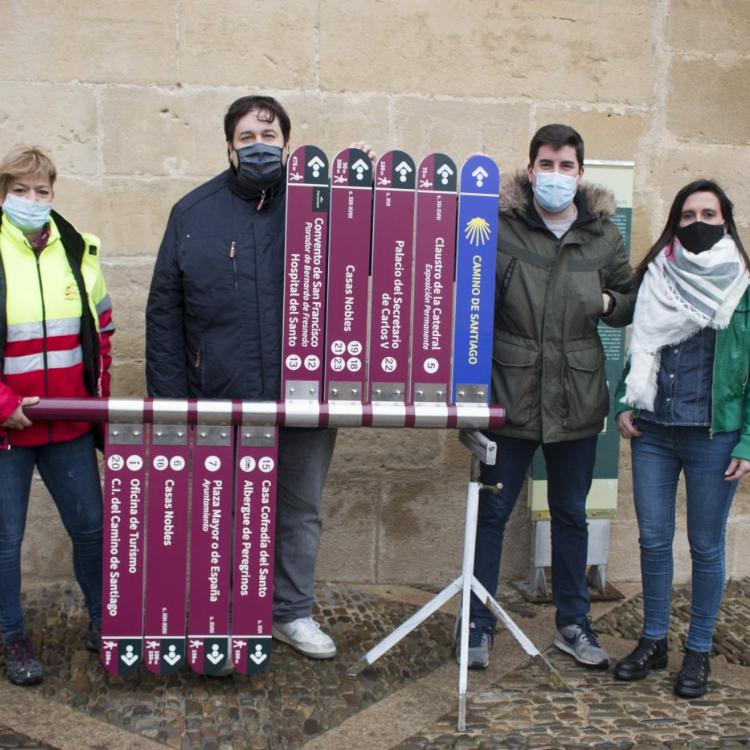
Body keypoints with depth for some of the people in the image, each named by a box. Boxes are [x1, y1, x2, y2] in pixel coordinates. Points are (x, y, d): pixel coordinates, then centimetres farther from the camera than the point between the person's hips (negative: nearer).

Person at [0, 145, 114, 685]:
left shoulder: (78, 252, 6)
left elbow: (101, 331, 13)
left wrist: (99, 397, 8)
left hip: (70, 425, 3)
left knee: (91, 525, 10)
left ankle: (101, 619, 30)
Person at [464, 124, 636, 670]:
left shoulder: (604, 235, 5)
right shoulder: (500, 228, -5)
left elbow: (631, 303, 15)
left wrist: (609, 303, -6)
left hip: (577, 399, 3)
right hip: (511, 395, -3)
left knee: (571, 515, 15)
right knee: (492, 513, 6)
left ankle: (573, 623, 30)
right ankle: (479, 623, 20)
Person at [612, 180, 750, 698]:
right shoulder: (655, 279, 7)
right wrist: (624, 404, 3)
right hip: (653, 432, 3)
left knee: (706, 546, 7)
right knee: (653, 540, 10)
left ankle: (699, 650, 22)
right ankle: (654, 641, 25)